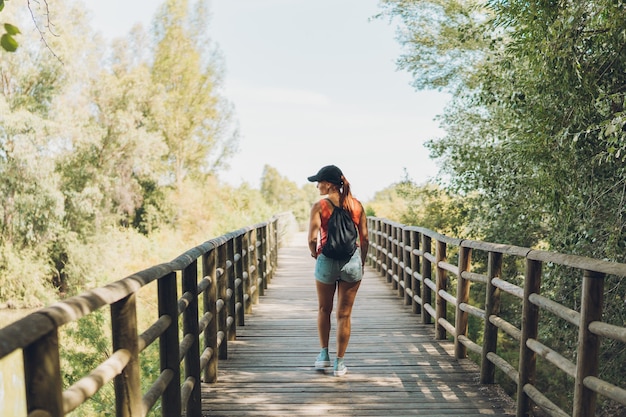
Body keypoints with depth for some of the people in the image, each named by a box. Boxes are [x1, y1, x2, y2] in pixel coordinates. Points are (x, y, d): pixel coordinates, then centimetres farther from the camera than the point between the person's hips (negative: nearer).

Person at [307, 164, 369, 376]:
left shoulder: (319, 206, -9)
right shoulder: (356, 205, 1)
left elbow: (312, 239, -17)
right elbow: (365, 238, 2)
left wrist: (315, 254, 4)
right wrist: (362, 263, 14)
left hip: (326, 261, -2)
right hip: (352, 260, 2)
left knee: (324, 309, 21)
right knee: (344, 314, 10)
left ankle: (324, 354, 29)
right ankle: (339, 363, 19)